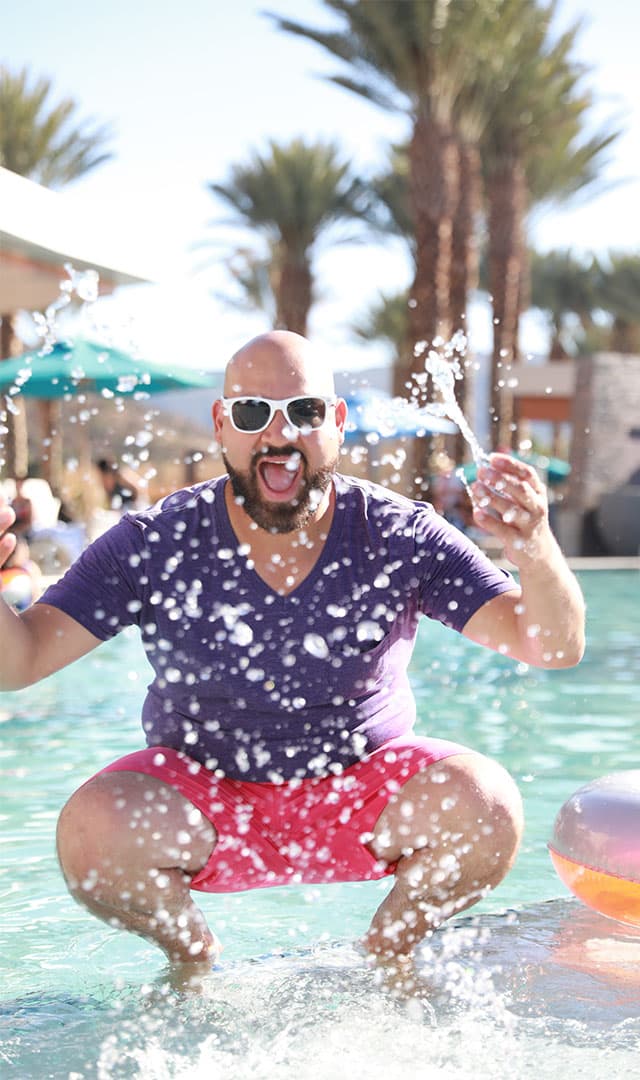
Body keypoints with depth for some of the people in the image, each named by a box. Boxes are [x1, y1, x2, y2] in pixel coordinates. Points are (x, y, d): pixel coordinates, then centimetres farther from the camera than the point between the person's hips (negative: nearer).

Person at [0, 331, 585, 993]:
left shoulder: (402, 538, -15)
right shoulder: (154, 547, -14)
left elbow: (556, 649, -20)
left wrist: (535, 547, -42)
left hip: (363, 791, 0)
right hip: (203, 799, 0)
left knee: (486, 808, -27)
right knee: (92, 830, -28)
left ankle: (388, 954, 6)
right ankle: (191, 957, 7)